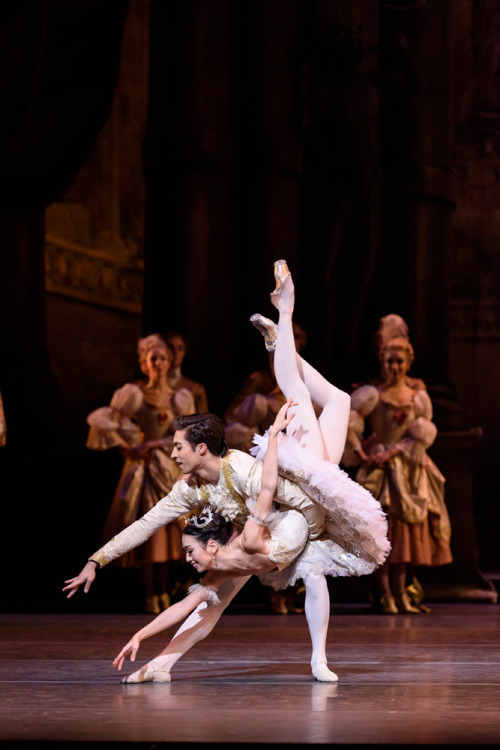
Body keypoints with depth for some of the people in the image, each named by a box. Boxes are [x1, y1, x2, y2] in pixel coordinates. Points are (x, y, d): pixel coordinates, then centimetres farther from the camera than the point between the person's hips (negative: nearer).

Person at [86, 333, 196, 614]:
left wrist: (154, 444, -14)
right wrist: (126, 446, -10)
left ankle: (163, 591, 9)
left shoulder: (181, 398, 6)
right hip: (144, 469, -3)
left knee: (168, 529, 1)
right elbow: (99, 419, -8)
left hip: (171, 469, 3)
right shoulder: (134, 394, -3)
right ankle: (150, 594, -1)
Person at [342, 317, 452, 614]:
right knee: (383, 529, -7)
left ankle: (401, 594, 9)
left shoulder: (418, 395, 5)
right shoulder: (374, 394, -4)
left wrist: (394, 451, -13)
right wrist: (360, 453, -14)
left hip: (410, 470, 4)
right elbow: (348, 424, -11)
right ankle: (386, 596, -7)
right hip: (381, 469, -4)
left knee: (407, 531, 3)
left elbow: (421, 436, -2)